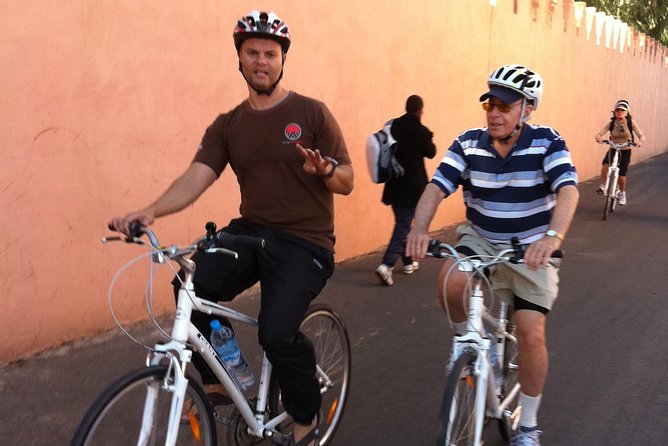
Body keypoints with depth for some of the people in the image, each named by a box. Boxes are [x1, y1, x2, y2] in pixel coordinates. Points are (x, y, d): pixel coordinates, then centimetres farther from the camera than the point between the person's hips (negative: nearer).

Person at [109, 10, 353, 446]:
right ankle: (215, 383, 2)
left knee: (277, 332, -24)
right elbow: (196, 178, -6)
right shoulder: (227, 125, 7)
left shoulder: (311, 113, -2)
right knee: (191, 285, -23)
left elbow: (347, 182, -3)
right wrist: (151, 209, -25)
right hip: (252, 231, 4)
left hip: (304, 242, -4)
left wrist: (326, 169, -27)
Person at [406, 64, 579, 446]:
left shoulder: (546, 142, -14)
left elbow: (568, 190, -29)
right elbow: (437, 186, -18)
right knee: (451, 281, -31)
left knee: (531, 334, -9)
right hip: (480, 240, 2)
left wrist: (552, 236, -48)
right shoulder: (469, 144, -8)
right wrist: (420, 229, -38)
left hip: (532, 248, -1)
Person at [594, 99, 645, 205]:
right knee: (605, 165, -30)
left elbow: (641, 135, -13)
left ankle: (622, 194, 28)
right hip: (613, 149, 0)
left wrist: (641, 141, -36)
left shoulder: (630, 123, -10)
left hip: (625, 151, 0)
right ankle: (602, 186, -13)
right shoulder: (611, 123, -8)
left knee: (622, 174, 1)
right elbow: (599, 134, -15)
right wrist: (598, 137, -40)